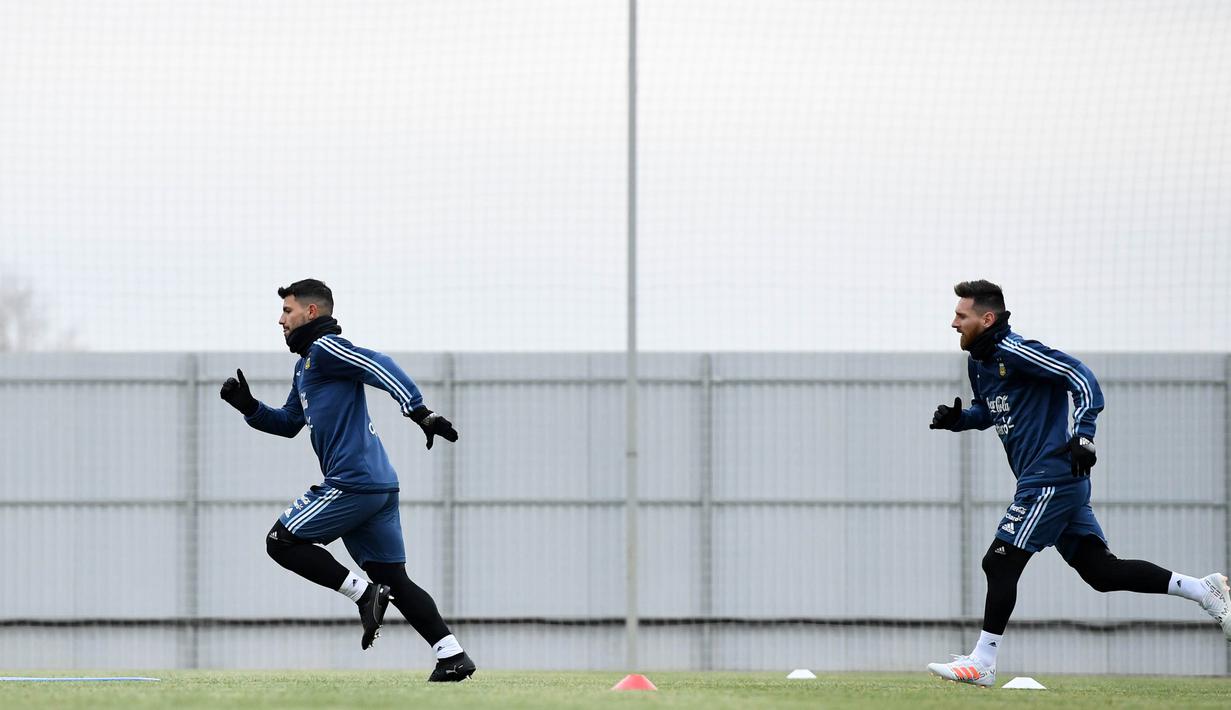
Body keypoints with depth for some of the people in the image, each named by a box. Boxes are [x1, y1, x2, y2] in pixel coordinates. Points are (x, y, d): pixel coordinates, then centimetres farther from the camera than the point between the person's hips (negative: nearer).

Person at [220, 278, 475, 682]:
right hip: (380, 484, 10)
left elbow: (381, 367, -20)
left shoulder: (325, 349, -5)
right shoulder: (305, 366, 25)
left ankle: (364, 593, -9)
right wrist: (248, 406, 18)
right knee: (394, 579, 9)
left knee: (281, 541, -2)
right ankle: (452, 656, 1)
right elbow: (288, 423, 34)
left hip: (352, 482, -10)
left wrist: (420, 412, -31)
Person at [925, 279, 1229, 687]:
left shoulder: (1016, 353, -15)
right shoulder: (979, 361, 14)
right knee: (1099, 570, 7)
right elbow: (987, 409, 30)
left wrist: (1084, 435, -25)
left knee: (1000, 562, -7)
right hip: (1049, 481, 10)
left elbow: (1081, 377, -18)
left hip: (1051, 478, -10)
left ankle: (982, 662, -1)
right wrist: (958, 419, 9)